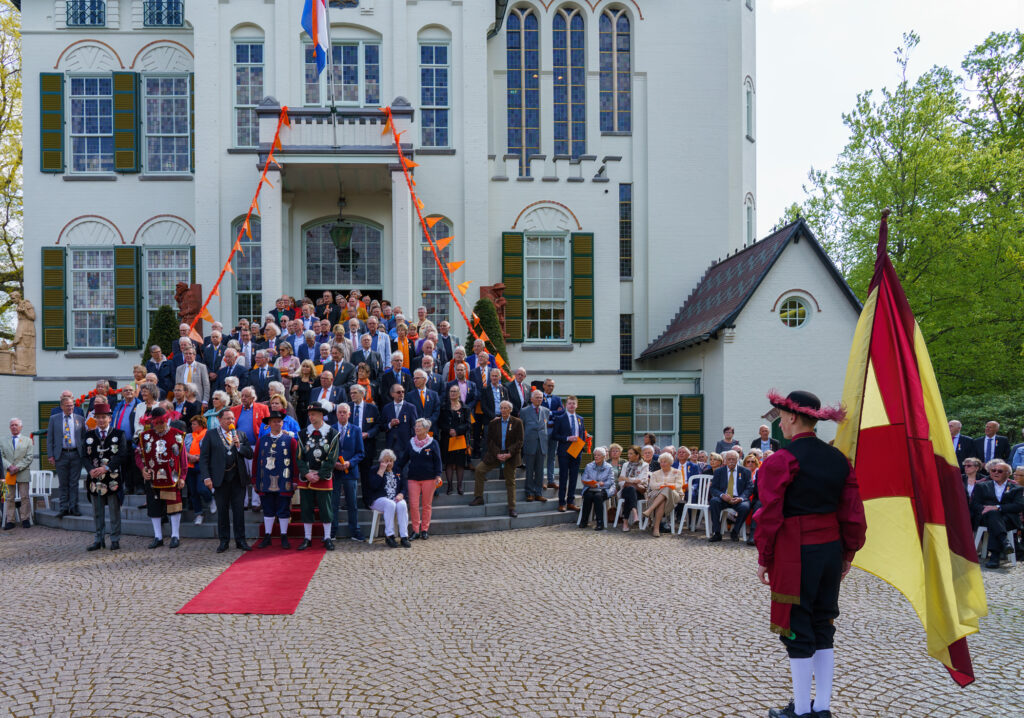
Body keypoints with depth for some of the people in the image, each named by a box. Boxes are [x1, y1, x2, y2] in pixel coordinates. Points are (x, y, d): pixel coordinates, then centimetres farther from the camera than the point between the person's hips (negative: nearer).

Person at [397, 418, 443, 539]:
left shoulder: (433, 443, -1)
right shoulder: (411, 442, 7)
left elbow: (437, 460, 0)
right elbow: (404, 459, 15)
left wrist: (438, 475, -8)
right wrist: (398, 471, 11)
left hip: (428, 478, -2)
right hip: (413, 478, 2)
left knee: (426, 505, 5)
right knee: (413, 505, -4)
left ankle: (425, 530, 14)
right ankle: (415, 530, 4)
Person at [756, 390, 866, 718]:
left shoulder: (780, 461, -13)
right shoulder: (838, 458, 6)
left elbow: (770, 516, -13)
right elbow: (853, 513, 7)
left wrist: (764, 560, -3)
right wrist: (848, 553, 18)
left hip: (796, 555, -6)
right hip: (831, 549, 6)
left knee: (798, 630, 3)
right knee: (823, 626, 15)